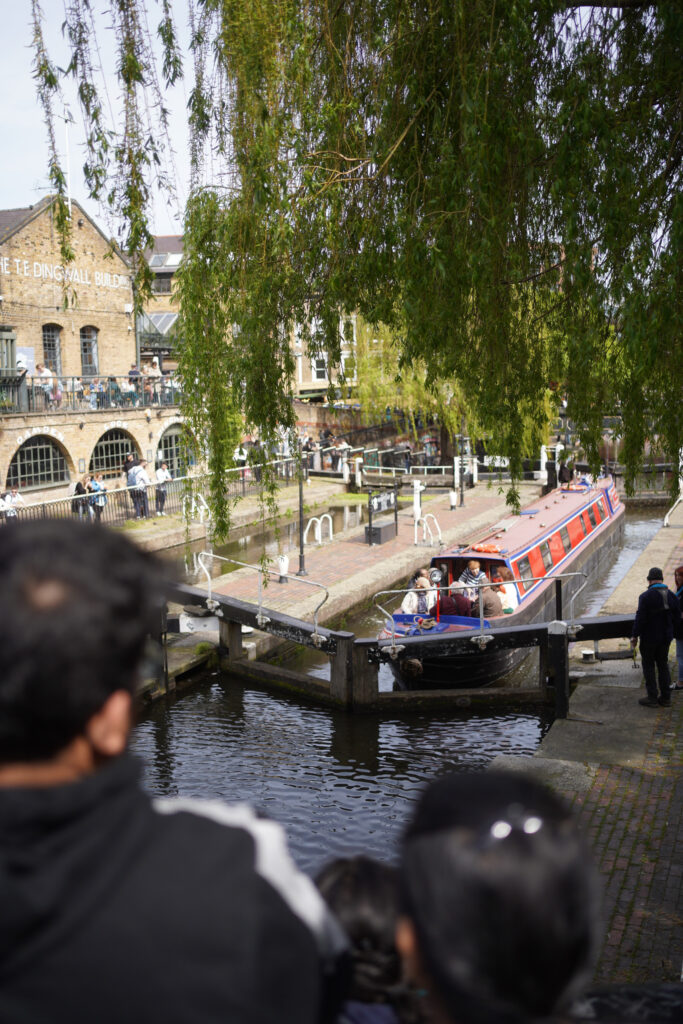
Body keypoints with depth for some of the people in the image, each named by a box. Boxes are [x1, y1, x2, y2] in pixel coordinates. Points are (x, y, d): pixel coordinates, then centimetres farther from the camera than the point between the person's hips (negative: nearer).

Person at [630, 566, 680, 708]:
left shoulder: (646, 596, -19)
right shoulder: (672, 596, -1)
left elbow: (640, 618, -19)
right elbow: (677, 616, 7)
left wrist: (635, 636, -10)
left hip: (649, 638, -5)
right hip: (666, 637, 5)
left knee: (649, 666, 6)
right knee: (663, 665, 16)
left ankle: (652, 698, 7)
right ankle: (665, 698, 19)